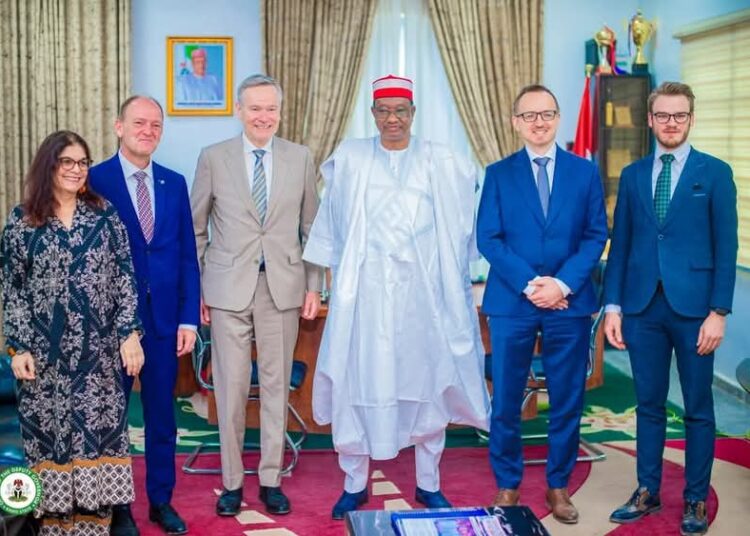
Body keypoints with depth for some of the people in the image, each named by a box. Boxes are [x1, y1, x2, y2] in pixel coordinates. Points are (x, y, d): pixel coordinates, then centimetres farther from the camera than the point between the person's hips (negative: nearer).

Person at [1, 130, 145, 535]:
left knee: (99, 428, 2)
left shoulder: (104, 215, 5)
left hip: (98, 350, 1)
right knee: (50, 430, 3)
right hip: (46, 353, -1)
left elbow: (124, 279, 3)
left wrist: (129, 334, -4)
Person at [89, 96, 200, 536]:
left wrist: (189, 318, 1)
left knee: (162, 416, 11)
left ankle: (162, 501, 25)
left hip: (164, 318, 3)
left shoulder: (175, 184, 7)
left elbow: (188, 255, 7)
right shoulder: (95, 180, -5)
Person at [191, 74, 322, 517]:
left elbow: (311, 227, 9)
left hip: (283, 287, 1)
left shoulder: (301, 158, 5)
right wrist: (194, 288, 2)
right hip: (229, 288, -1)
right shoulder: (213, 158, 2)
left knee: (277, 385, 7)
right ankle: (232, 482, 17)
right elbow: (196, 228, 6)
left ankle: (271, 481, 19)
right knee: (231, 387, 3)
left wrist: (314, 286, 5)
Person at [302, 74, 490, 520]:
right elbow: (331, 224, 11)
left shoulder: (441, 162, 5)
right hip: (366, 290, 0)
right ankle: (355, 484, 16)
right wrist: (331, 271, 10)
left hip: (422, 290, 1)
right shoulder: (349, 159, 5)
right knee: (358, 382, 2)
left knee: (428, 382, 6)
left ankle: (429, 484, 20)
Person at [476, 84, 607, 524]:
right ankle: (507, 486, 19)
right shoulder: (499, 174, 5)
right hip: (511, 302, 0)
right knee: (506, 401, 5)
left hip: (570, 304, 1)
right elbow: (488, 238, -2)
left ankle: (559, 486, 22)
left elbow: (596, 236, 2)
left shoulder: (585, 172, 7)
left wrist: (563, 283, -12)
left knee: (567, 400, 7)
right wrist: (528, 284, -14)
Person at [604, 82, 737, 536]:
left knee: (698, 408, 7)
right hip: (643, 305, 3)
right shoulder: (633, 175, 10)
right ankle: (647, 492, 22)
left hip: (693, 306, -2)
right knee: (649, 404, 11)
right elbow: (621, 244, 9)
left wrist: (719, 311, -9)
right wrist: (613, 305, 3)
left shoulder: (715, 173, 0)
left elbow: (726, 248, -3)